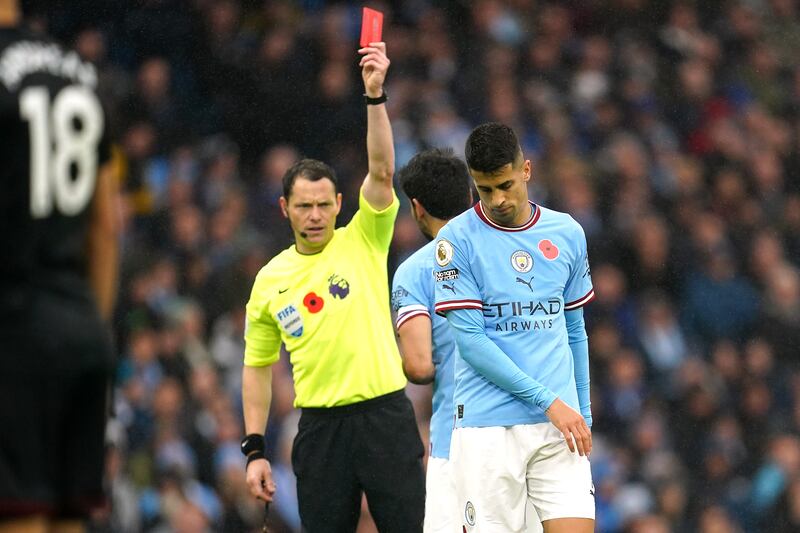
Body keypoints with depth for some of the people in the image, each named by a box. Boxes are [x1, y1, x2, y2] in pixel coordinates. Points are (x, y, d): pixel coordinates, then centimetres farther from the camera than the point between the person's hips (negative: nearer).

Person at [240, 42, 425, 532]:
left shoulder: (364, 242, 3)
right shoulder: (270, 280, 9)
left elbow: (382, 172, -13)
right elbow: (257, 367, 15)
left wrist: (375, 95, -25)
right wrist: (255, 450, 7)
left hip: (384, 414, -2)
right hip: (320, 427, 2)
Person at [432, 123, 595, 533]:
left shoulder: (568, 234, 9)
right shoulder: (458, 239, -4)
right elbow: (470, 341, -9)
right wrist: (548, 401, -13)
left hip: (560, 425, 3)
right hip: (488, 430, -3)